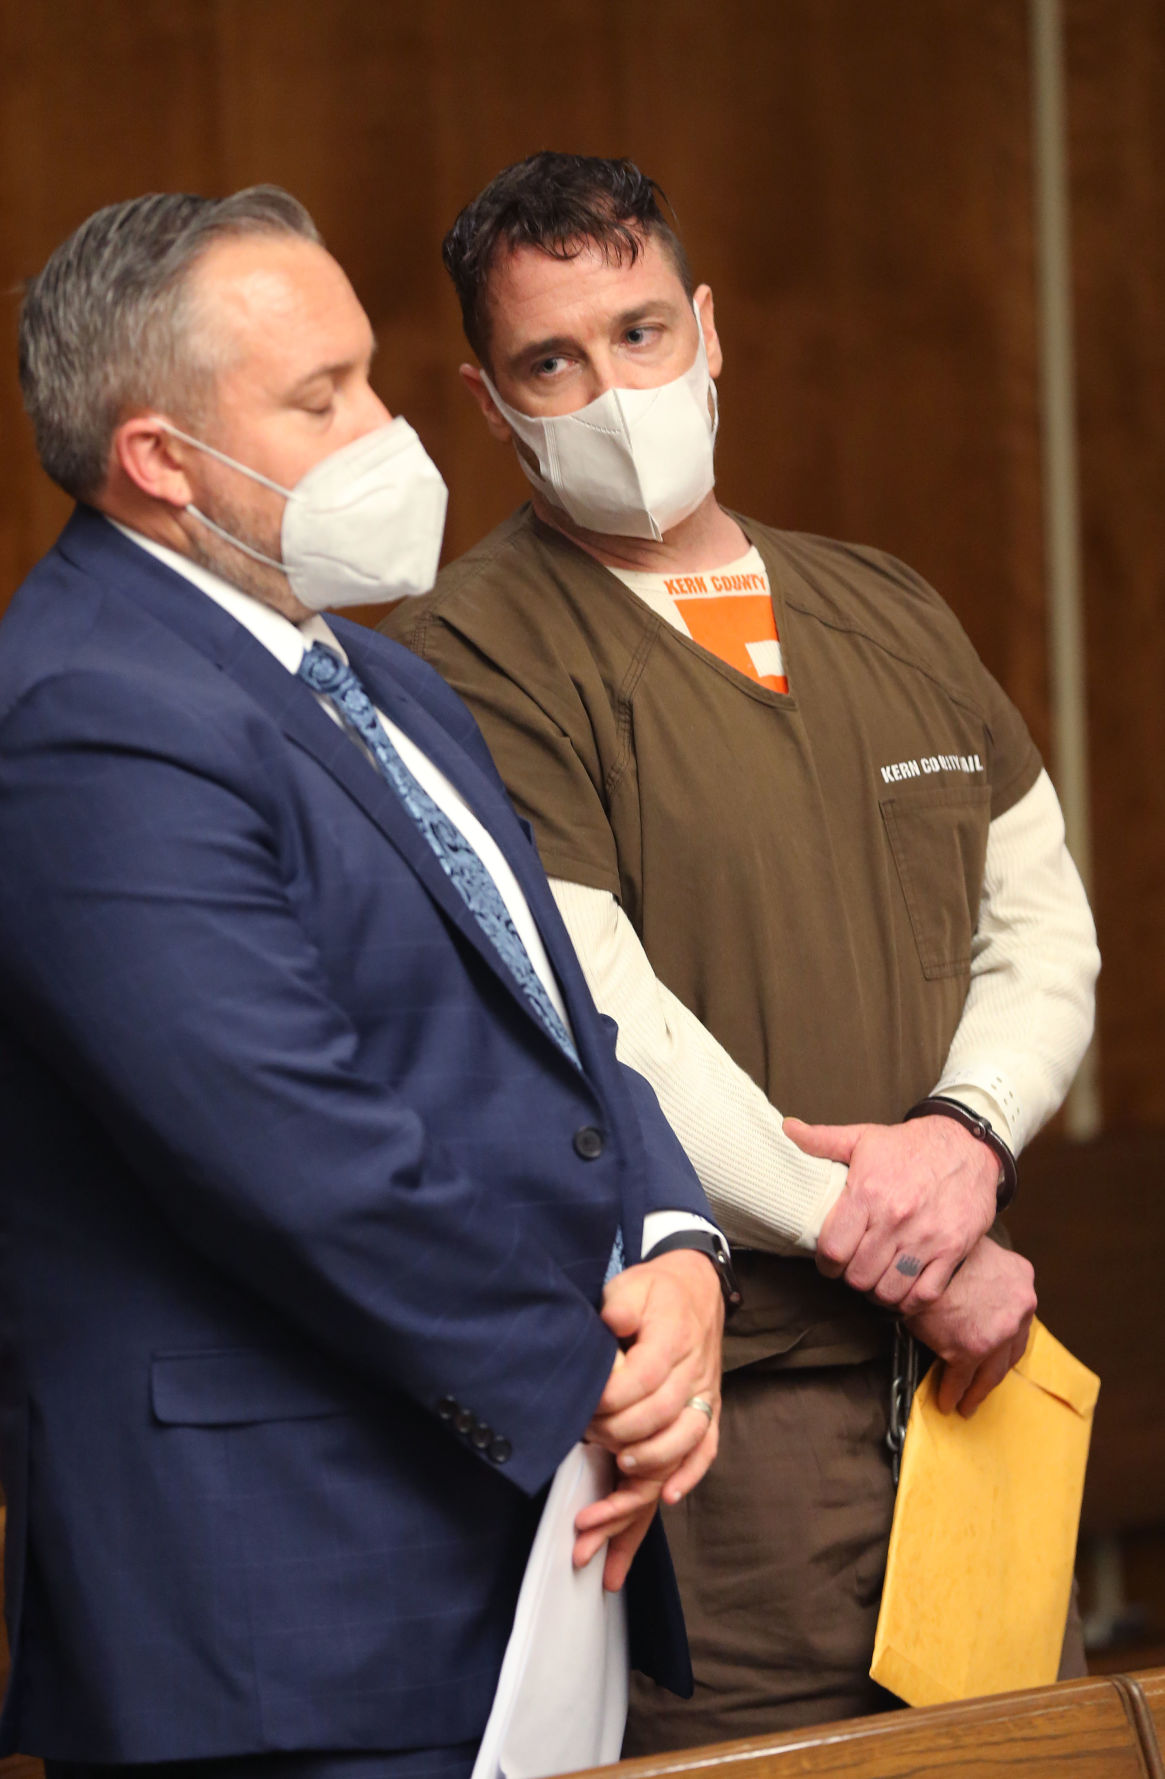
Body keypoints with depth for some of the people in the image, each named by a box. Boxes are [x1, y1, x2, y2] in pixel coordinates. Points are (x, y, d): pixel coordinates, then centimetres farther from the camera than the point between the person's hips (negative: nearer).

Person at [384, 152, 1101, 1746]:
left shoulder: (889, 615, 16)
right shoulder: (470, 660, -7)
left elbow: (1043, 924, 15)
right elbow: (603, 1038, -14)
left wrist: (967, 1134, -6)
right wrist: (886, 1251, -12)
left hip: (968, 1371, 6)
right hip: (712, 1394, -6)